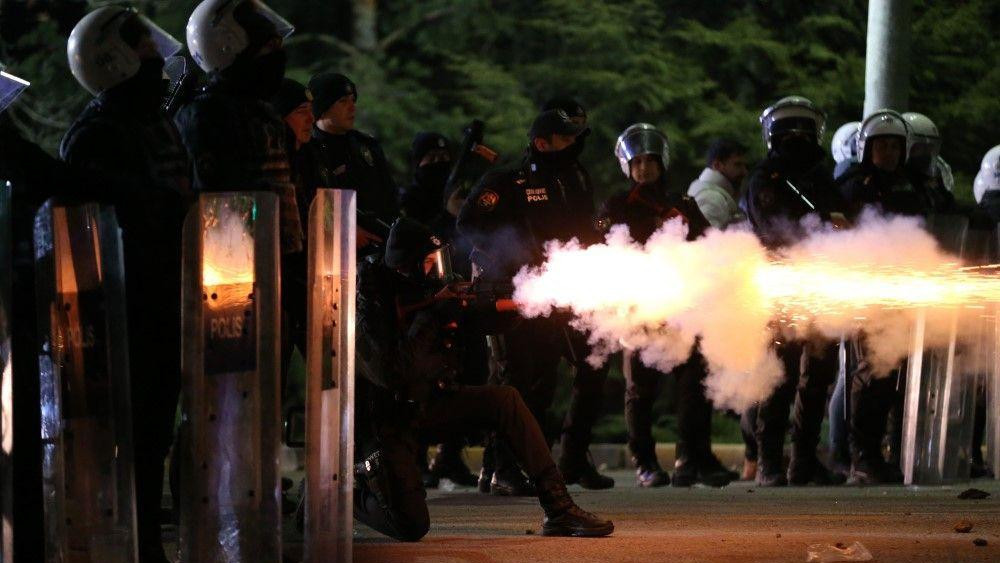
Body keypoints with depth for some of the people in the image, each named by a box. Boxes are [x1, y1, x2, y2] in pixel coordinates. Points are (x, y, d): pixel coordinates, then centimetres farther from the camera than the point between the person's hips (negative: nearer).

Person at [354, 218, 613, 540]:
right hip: (385, 424, -7)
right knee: (412, 527, -20)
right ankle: (351, 491, 10)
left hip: (426, 405, 7)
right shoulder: (370, 305, -22)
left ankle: (558, 508, -11)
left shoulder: (426, 290, -1)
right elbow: (391, 373, -32)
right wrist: (429, 319, -27)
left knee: (504, 399, -11)